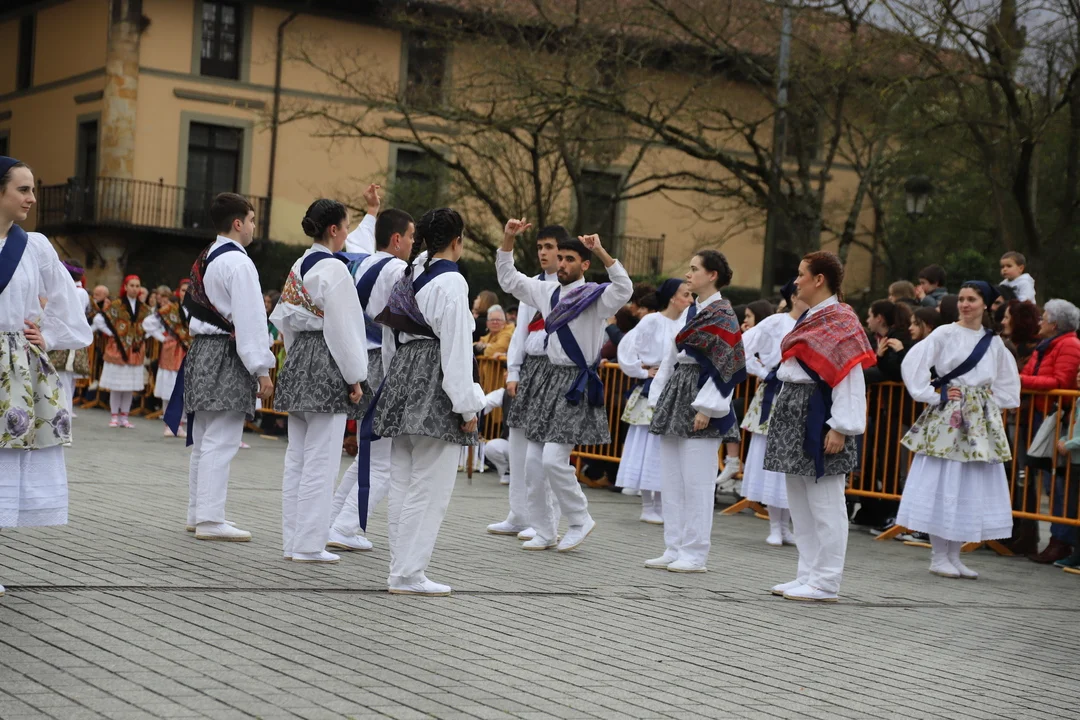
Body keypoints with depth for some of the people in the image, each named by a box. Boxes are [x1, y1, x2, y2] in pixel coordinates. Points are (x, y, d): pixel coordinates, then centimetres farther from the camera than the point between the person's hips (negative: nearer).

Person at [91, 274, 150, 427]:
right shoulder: (116, 305, -5)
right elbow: (98, 320, -9)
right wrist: (112, 334, -9)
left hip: (136, 350, 4)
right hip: (118, 348, -4)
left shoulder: (144, 308, 8)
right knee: (116, 385, 0)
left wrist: (143, 336, 7)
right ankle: (114, 416, 9)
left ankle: (124, 417, 15)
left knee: (131, 386, 5)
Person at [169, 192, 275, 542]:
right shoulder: (238, 263, -14)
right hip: (227, 356, -10)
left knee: (204, 440, 16)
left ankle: (198, 513, 24)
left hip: (202, 352, 10)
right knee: (221, 442, -7)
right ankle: (210, 519, -7)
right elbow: (250, 320, -18)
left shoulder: (204, 260, 14)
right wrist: (262, 369, -16)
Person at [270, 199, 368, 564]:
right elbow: (342, 328, -16)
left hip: (298, 360, 9)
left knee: (297, 457, 11)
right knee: (320, 459, -4)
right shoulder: (334, 270, -14)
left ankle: (293, 541, 16)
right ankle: (309, 544, -2)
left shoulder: (299, 267, 11)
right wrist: (354, 377, -11)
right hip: (327, 368, -9)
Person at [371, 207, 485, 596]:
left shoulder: (413, 274, 10)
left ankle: (401, 568, 17)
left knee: (403, 484, 11)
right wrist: (466, 405, -13)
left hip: (404, 370, 9)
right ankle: (409, 573, -3)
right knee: (429, 487, -4)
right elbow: (456, 347, -16)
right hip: (434, 380, -9)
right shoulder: (451, 282, -13)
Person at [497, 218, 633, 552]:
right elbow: (508, 279, 20)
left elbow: (624, 289, -28)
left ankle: (580, 520, 7)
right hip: (550, 378, 7)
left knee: (554, 459, -15)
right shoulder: (547, 292, 11)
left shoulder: (595, 297, -8)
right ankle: (545, 531, 18)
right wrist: (508, 239, 8)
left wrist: (601, 253, -35)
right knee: (533, 462, 6)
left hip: (577, 384, -7)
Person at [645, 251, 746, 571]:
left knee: (696, 482, -6)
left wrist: (706, 407, -19)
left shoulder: (722, 316, -8)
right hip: (676, 395, 9)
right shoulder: (691, 312, 17)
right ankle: (674, 549, 14)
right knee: (672, 481, 9)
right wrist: (659, 398, 14)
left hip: (699, 402, -9)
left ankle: (695, 554, -1)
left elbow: (724, 365, -14)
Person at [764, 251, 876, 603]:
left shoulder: (841, 322, -11)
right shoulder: (810, 318, 18)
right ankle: (808, 575, 21)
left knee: (824, 504, -5)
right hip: (794, 413, 10)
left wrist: (840, 428, -22)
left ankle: (825, 583, -1)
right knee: (799, 503, 13)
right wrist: (781, 413, 18)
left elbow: (851, 379, -17)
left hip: (818, 415, -10)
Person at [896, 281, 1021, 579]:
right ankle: (938, 557, 3)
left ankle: (954, 556, 13)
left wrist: (994, 402, 10)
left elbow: (1008, 380, 24)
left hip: (981, 421, 5)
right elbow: (913, 363, -9)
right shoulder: (945, 334, -2)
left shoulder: (994, 342, 11)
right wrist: (934, 395, -10)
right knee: (942, 485, -5)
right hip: (947, 418, -5)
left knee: (973, 488, 5)